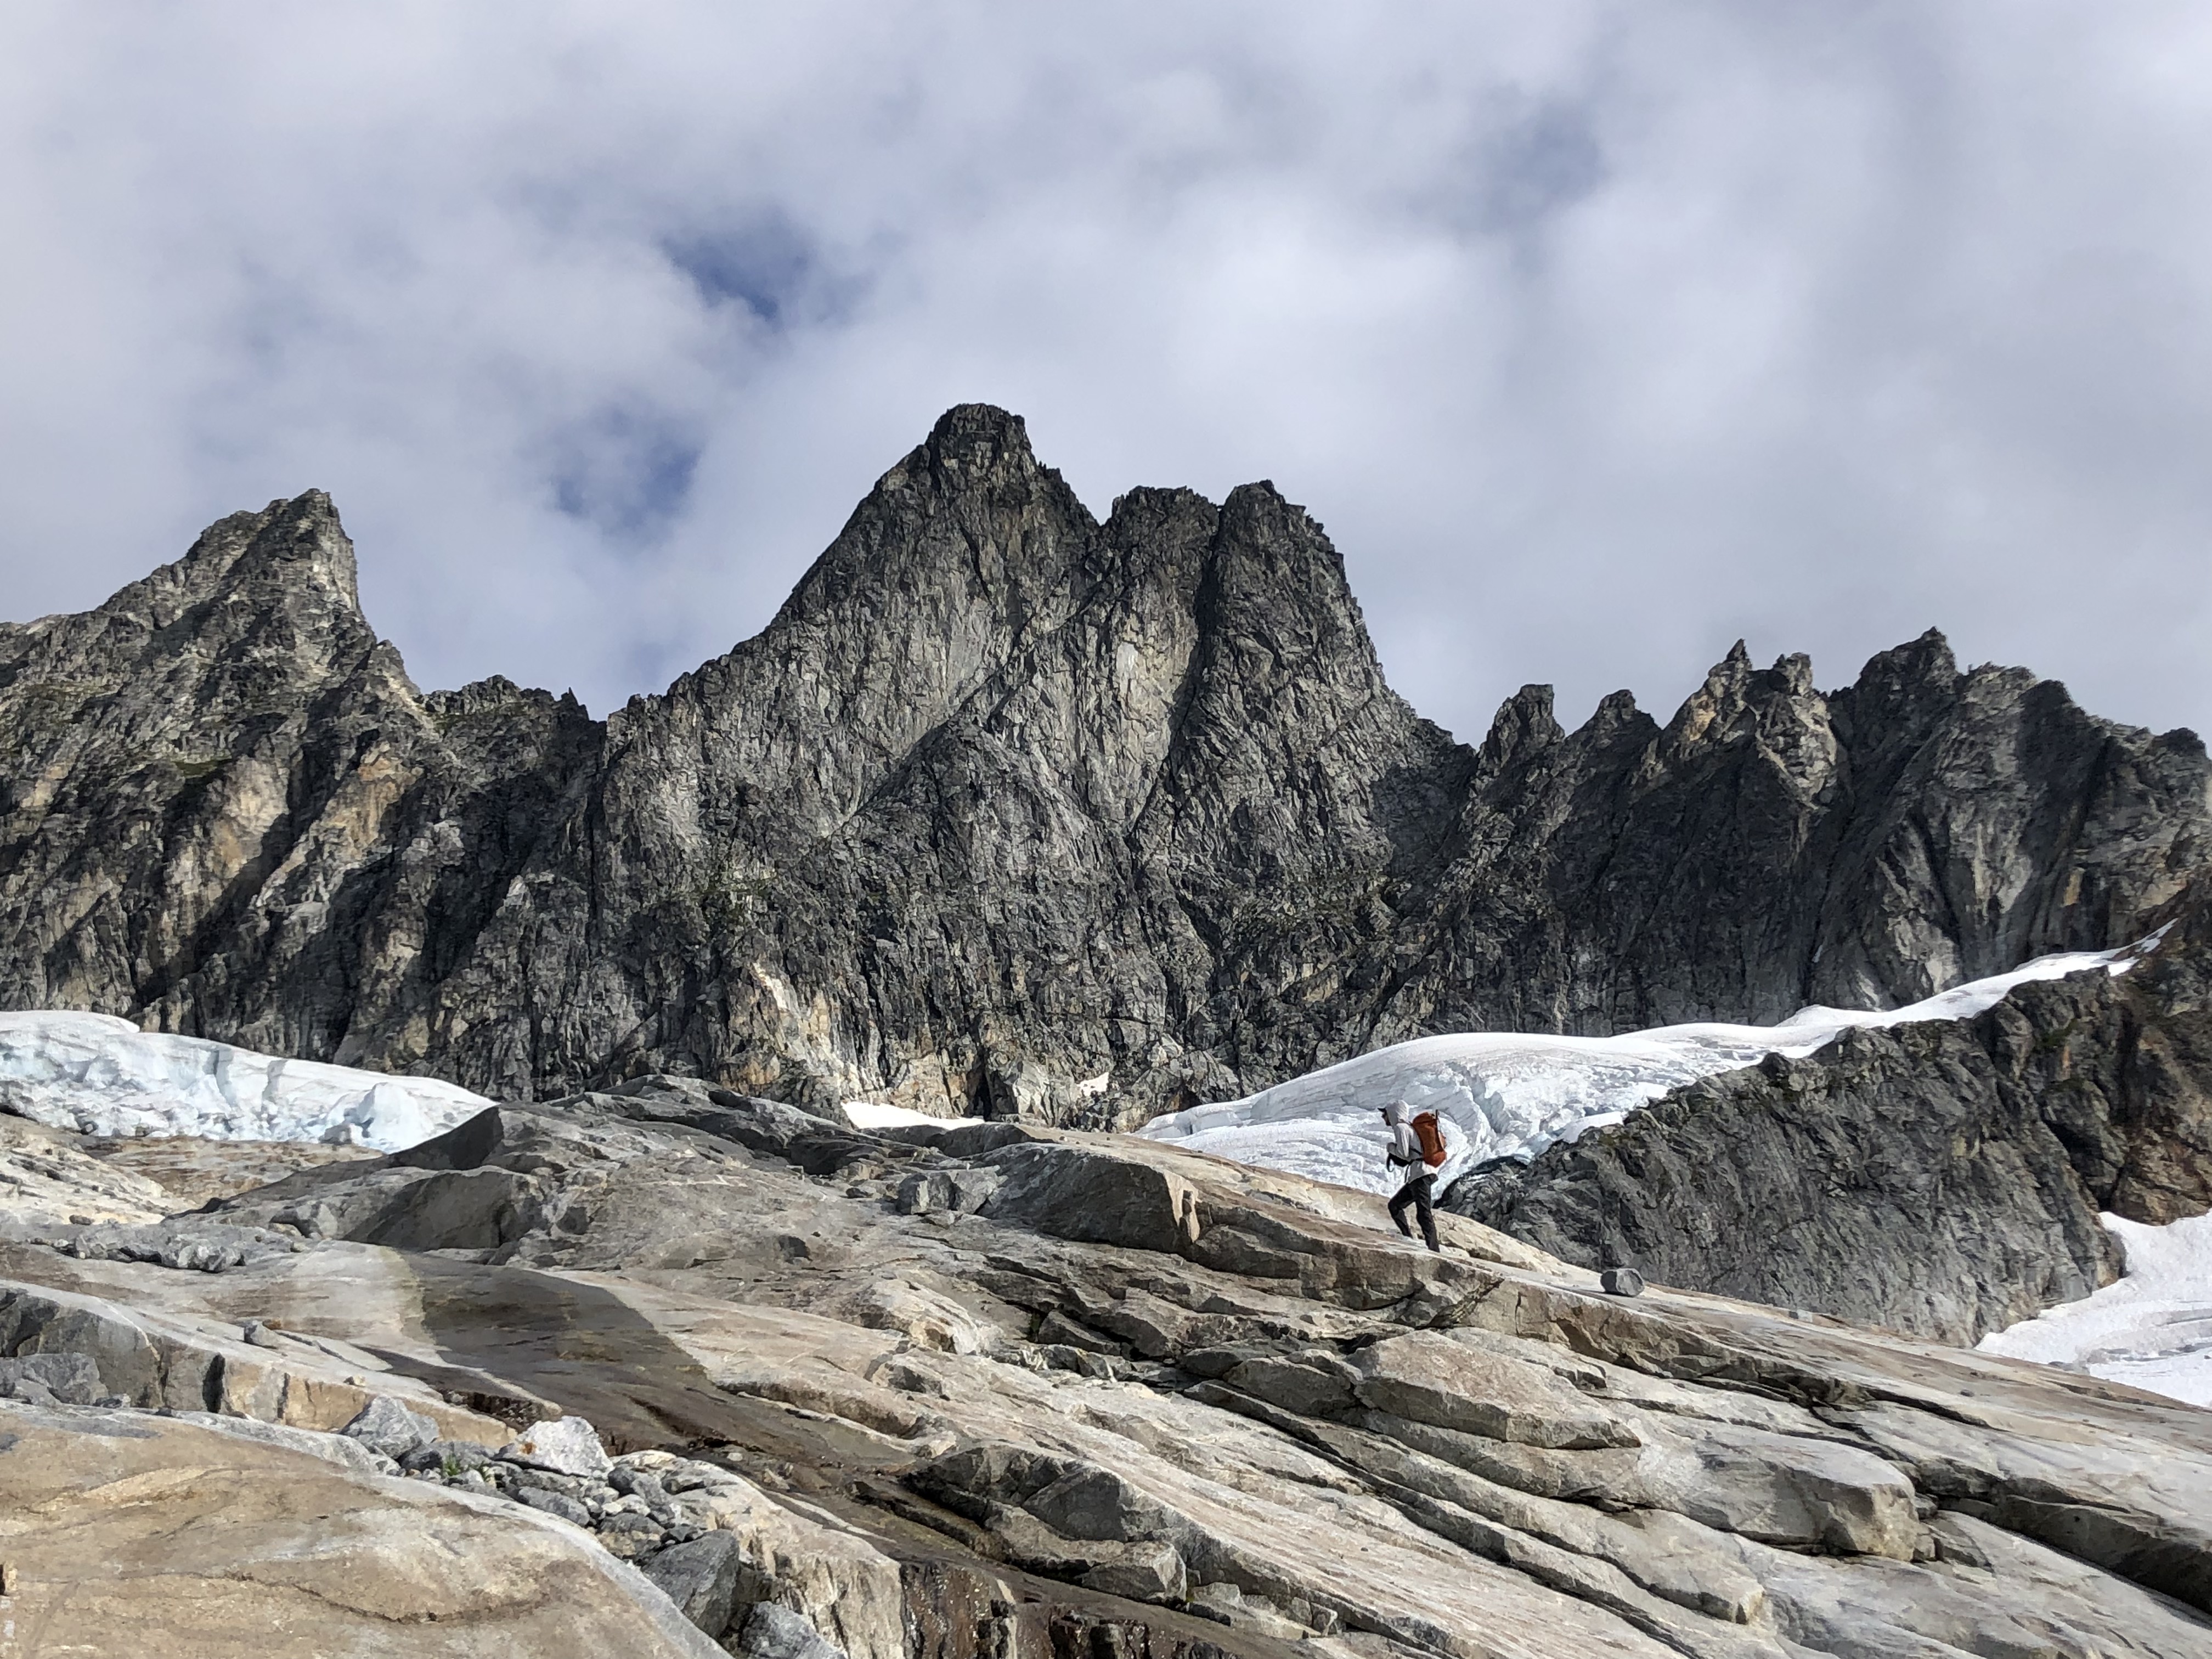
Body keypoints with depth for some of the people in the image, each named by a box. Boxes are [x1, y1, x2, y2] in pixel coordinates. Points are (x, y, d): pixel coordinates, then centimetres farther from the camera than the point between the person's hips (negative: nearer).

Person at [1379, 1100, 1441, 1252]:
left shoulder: (1400, 1127, -5)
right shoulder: (1409, 1126, 24)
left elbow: (1403, 1153, -15)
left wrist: (1391, 1147, 2)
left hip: (1421, 1174, -11)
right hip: (1416, 1176, 11)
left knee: (1424, 1214, -16)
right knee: (1395, 1205, 17)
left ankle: (1434, 1250, -22)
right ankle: (1409, 1239, 14)